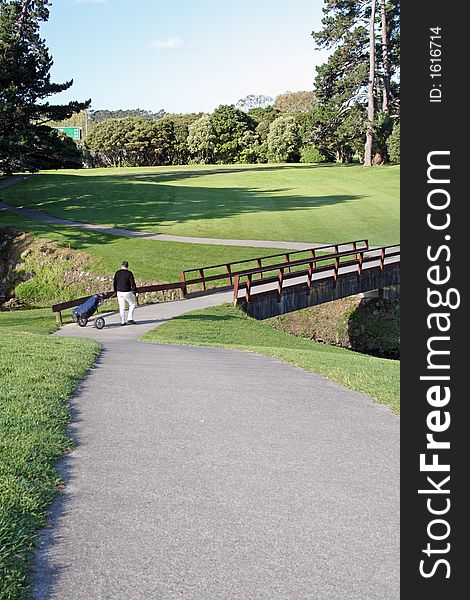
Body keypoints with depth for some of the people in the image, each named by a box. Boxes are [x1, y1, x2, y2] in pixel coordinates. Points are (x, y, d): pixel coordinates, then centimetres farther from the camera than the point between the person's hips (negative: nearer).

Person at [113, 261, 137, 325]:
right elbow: (132, 283, -11)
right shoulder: (129, 273, -11)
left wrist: (115, 291, 18)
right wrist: (134, 290, 2)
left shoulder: (117, 273, 1)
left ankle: (122, 322, 9)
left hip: (119, 292, 4)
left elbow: (115, 283, 7)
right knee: (132, 304, 14)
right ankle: (130, 319, 4)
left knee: (122, 307, 9)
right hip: (127, 292, -4)